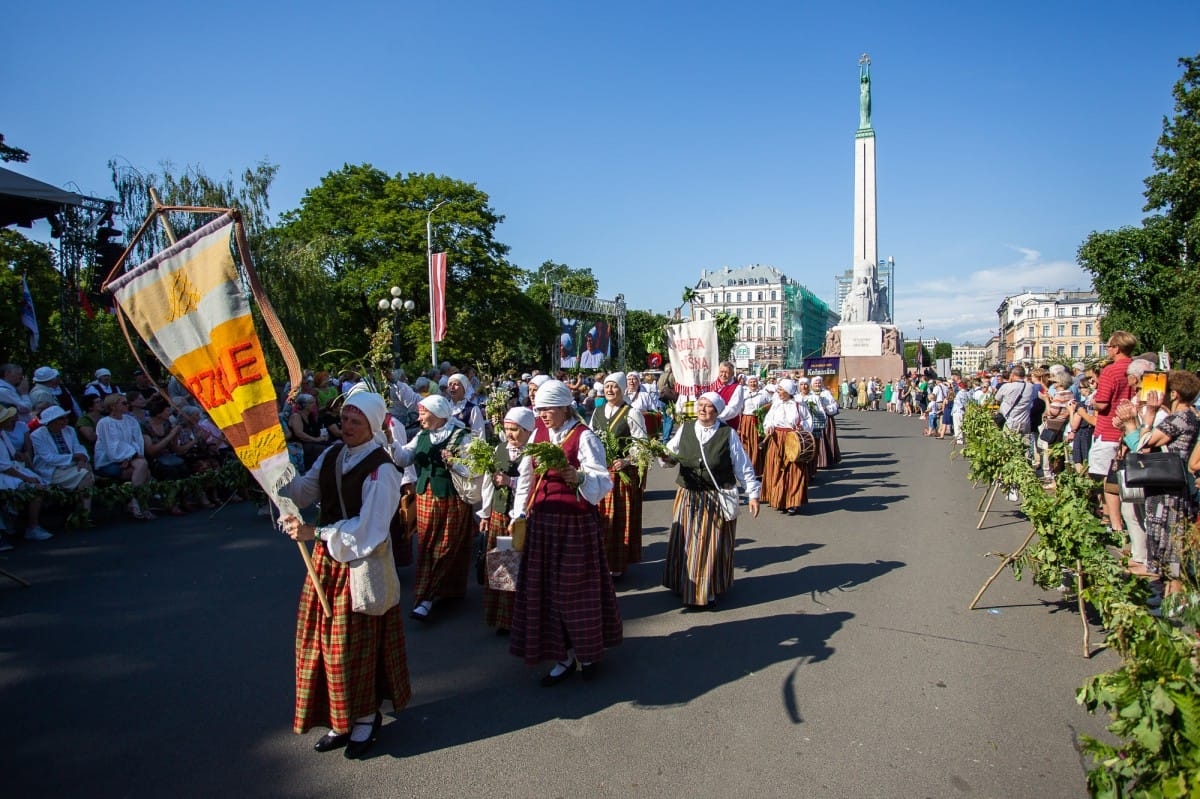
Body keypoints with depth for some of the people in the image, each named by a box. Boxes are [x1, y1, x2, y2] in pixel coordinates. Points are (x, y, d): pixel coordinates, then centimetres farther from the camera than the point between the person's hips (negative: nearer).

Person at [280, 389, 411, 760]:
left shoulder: (381, 470, -19)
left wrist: (315, 532, -29)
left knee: (357, 644, 5)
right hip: (327, 559, 7)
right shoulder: (332, 455, 3)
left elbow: (368, 528, -24)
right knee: (325, 641, 13)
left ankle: (366, 717, 25)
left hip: (362, 563, -7)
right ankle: (341, 719, 30)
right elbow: (302, 490, 1)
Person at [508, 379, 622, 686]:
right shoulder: (538, 433, 7)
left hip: (576, 523, -6)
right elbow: (526, 477, 14)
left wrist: (578, 478, -34)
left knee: (577, 589, 4)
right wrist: (520, 513, 10)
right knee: (547, 590, 8)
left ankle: (587, 652, 25)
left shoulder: (583, 437, -10)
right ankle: (564, 657, 21)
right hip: (542, 522, 6)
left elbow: (603, 482, -16)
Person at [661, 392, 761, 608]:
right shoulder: (685, 429, 2)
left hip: (718, 500, -3)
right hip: (687, 498, 3)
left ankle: (709, 590, 21)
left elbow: (743, 466, -2)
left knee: (712, 546, 5)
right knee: (685, 543, 11)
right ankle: (685, 585, 29)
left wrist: (753, 493, -2)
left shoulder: (728, 434, -6)